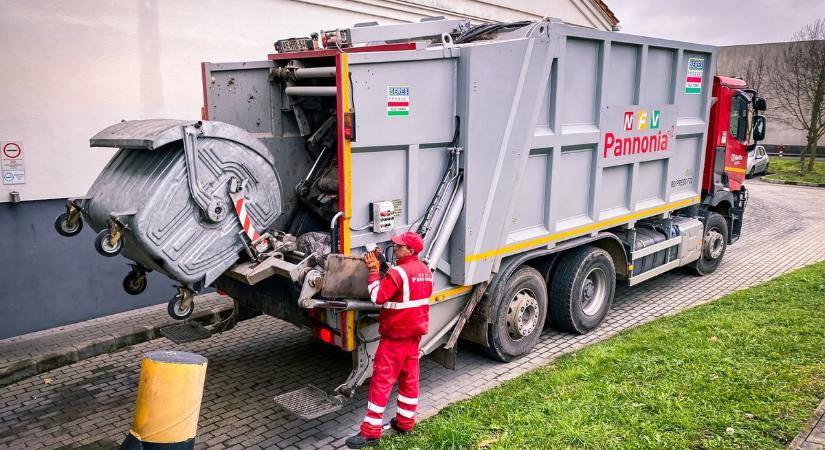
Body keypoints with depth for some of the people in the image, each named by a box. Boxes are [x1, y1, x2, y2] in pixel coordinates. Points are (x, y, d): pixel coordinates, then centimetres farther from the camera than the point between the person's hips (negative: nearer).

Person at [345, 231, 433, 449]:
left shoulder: (399, 272, -20)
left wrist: (374, 270, -13)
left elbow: (378, 296, -24)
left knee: (382, 380, -4)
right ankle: (405, 422, 26)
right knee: (410, 376, 15)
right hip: (416, 331, 9)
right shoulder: (425, 271, 8)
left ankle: (370, 432, 1)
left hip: (396, 334, -9)